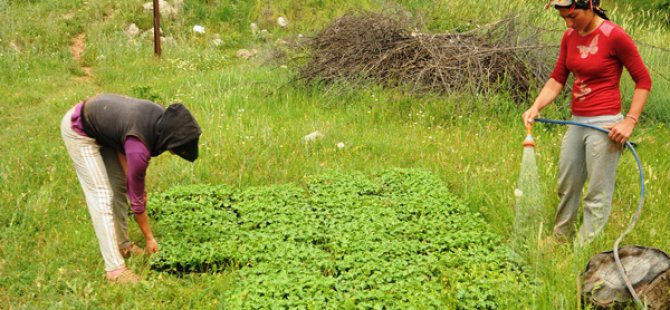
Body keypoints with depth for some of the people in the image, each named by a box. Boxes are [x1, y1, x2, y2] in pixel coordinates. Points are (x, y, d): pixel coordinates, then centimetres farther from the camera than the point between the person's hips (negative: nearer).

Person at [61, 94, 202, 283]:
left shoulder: (161, 117, -17)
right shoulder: (139, 149, -35)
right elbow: (137, 198, -22)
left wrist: (129, 176, -11)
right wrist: (149, 239, -11)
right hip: (79, 131, -9)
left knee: (120, 186, 11)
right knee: (102, 196, -12)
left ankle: (122, 245, 24)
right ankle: (114, 268, -10)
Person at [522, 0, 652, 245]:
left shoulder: (615, 36, -14)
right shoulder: (570, 36, 5)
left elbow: (644, 80, -7)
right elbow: (557, 79, 8)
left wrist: (630, 121, -14)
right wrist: (536, 107, -8)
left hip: (604, 124, -7)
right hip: (577, 123, 7)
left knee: (597, 195, 2)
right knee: (566, 187, 19)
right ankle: (560, 239, 36)